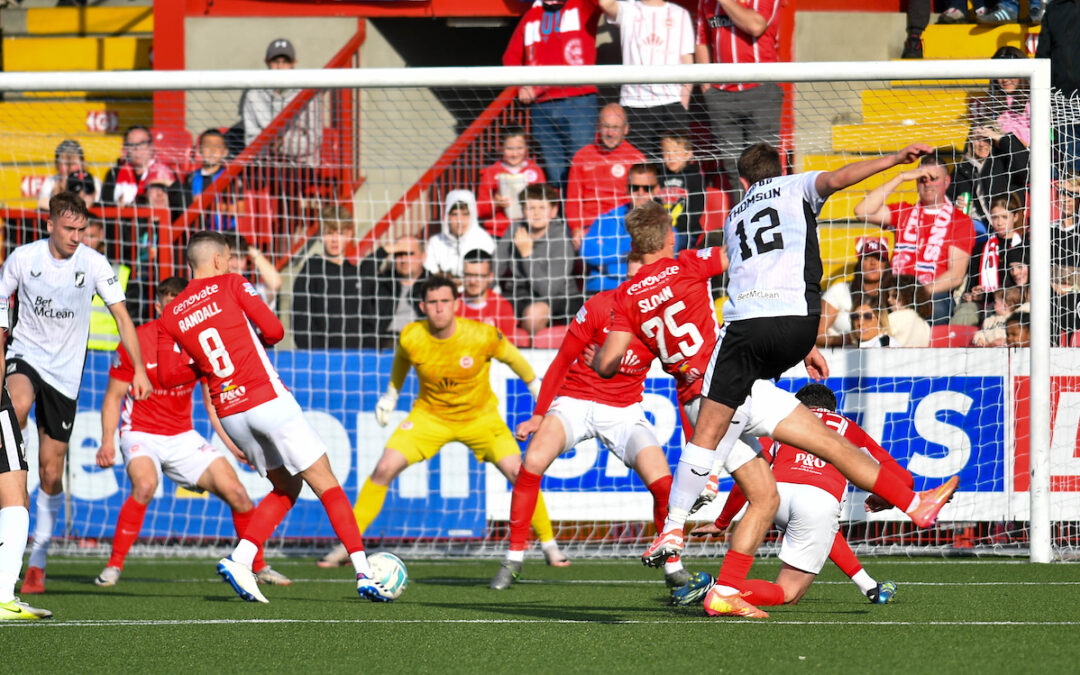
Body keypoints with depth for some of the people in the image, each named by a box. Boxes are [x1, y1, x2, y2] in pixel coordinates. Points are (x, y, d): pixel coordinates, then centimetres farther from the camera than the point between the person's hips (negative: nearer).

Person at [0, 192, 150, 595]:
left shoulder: (93, 263, -6)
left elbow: (121, 316, -2)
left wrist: (138, 369, -9)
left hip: (65, 374, 1)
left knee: (51, 472, 3)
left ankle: (38, 561, 14)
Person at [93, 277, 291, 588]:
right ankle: (113, 566, -23)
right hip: (141, 433, -4)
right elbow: (113, 396, -3)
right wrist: (107, 442, -16)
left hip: (183, 438, 4)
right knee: (144, 485, -35)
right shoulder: (136, 342, -11)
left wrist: (235, 446, -2)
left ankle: (258, 566, 16)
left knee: (236, 492, -6)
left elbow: (213, 404, 7)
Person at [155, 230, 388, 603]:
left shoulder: (170, 316, 9)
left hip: (230, 413, 5)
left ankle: (240, 559, 2)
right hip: (269, 401, -5)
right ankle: (364, 574, -5)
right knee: (327, 486, 1)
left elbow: (168, 374, 4)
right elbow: (274, 330, -7)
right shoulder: (231, 285, -2)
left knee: (286, 488, 21)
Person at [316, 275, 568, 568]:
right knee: (384, 469, -14)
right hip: (429, 415, 1)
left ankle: (549, 545, 6)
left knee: (518, 473, -14)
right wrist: (391, 394, 18)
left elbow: (511, 357, -3)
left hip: (480, 416, -1)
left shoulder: (482, 336, -24)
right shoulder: (411, 338, -19)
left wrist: (537, 389, 8)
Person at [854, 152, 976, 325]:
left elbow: (956, 276, 1)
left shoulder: (960, 220, 10)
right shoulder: (904, 212, 23)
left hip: (936, 295, -3)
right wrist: (901, 178, 5)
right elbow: (862, 212, 6)